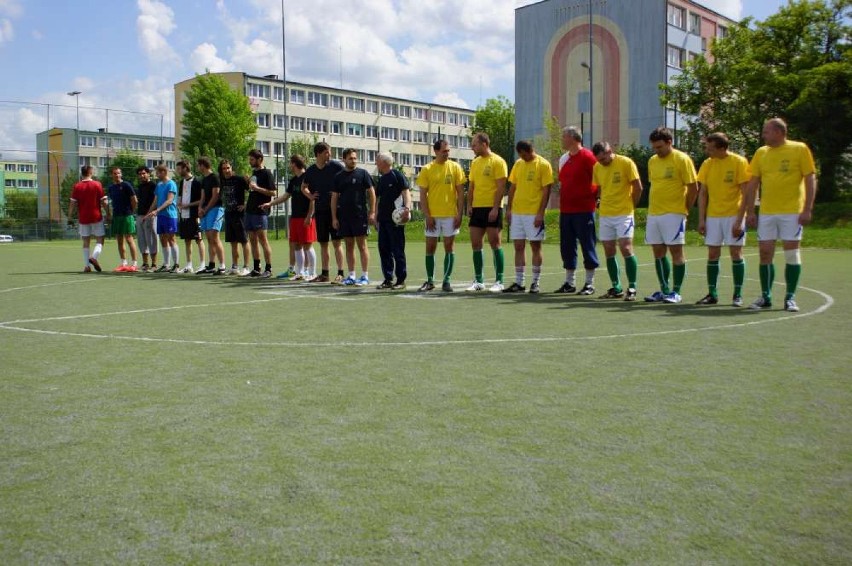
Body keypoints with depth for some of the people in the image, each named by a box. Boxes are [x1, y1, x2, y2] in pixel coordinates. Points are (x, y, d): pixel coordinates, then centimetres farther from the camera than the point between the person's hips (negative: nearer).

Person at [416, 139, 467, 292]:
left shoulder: (455, 167, 2)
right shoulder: (427, 170, 1)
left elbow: (460, 192, 2)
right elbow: (423, 195, 0)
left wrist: (459, 214, -5)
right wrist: (427, 215, -8)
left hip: (451, 215, 0)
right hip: (433, 216, 0)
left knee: (449, 248, 3)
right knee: (430, 248, 4)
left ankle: (446, 281, 11)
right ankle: (430, 281, 15)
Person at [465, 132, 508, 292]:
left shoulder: (497, 161, -6)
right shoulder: (475, 162, 14)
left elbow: (501, 187, -12)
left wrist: (495, 208, -18)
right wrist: (469, 205, 5)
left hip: (492, 208, -7)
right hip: (477, 208, 7)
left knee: (495, 242, -5)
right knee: (475, 244, 5)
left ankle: (499, 281, 2)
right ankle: (478, 281, 13)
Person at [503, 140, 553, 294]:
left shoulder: (543, 165, -6)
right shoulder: (518, 164, 11)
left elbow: (546, 190, -9)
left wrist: (541, 213, -15)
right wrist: (509, 209, 8)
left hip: (534, 214, -5)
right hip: (517, 212, 5)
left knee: (535, 246, 1)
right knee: (518, 247, 6)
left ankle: (535, 282, 9)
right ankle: (518, 283, 11)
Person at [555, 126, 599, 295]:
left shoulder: (587, 156, -8)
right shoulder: (563, 159, 13)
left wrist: (594, 198, -5)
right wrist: (562, 202, 14)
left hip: (584, 210, -7)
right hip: (566, 210, 7)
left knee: (587, 246, -1)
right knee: (567, 246, 9)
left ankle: (589, 283, 5)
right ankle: (569, 282, 17)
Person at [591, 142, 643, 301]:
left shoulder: (626, 163, -9)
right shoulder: (597, 167, 5)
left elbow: (638, 187, -6)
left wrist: (630, 206, 2)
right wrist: (605, 204, 9)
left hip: (624, 214, -5)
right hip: (605, 215, 5)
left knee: (626, 249, -11)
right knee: (609, 252, 6)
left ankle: (632, 288, -2)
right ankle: (616, 288, 16)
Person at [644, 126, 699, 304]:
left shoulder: (682, 159, -7)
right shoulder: (652, 161, 12)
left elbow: (693, 188, -6)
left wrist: (684, 209, -2)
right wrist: (653, 207, 13)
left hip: (673, 214, -7)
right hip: (653, 214, 7)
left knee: (676, 251, -2)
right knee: (658, 252, 9)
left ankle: (676, 292, 4)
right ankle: (664, 290, 18)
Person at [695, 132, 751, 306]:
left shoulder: (739, 162, -8)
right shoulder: (707, 164, 4)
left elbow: (746, 194, -9)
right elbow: (702, 194, 7)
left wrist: (739, 221, -15)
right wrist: (701, 219, 0)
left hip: (733, 215, -4)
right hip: (712, 216, 4)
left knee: (736, 254, -1)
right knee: (712, 255, 4)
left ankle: (738, 295, 8)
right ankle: (712, 294, 12)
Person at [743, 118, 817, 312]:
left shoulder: (799, 149, -2)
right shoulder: (761, 152, 9)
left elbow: (810, 179, -4)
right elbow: (753, 183, 11)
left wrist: (807, 209, -11)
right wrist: (750, 211, 5)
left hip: (792, 212, -4)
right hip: (766, 213, 4)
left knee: (792, 254, -1)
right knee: (765, 254, 3)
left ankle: (790, 298, 8)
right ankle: (765, 297, 14)